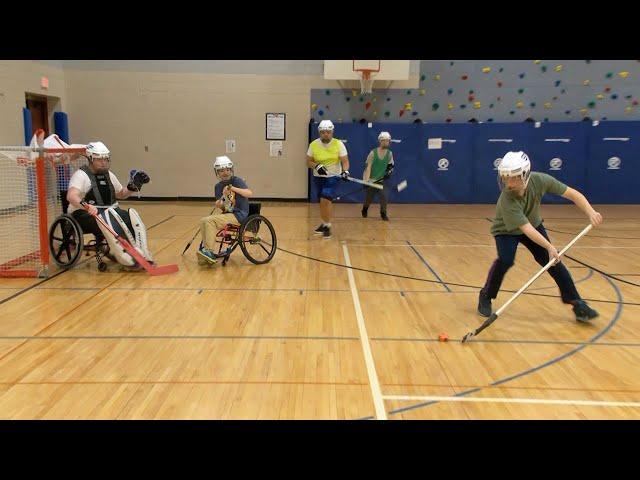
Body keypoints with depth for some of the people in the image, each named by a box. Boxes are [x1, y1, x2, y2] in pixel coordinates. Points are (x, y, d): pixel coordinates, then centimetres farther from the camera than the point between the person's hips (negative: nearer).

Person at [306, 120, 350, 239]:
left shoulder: (339, 144, -9)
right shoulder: (314, 144, -5)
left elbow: (345, 161, -9)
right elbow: (308, 162, 0)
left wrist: (345, 171, -28)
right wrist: (316, 166, -20)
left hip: (333, 177, -3)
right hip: (318, 177, 3)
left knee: (325, 200, -18)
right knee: (324, 202, 12)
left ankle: (327, 226, -3)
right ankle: (325, 224, 33)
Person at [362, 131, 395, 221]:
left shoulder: (390, 153, -2)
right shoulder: (373, 153, -13)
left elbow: (391, 165, 13)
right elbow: (368, 167, -17)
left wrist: (390, 170, -9)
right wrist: (366, 180, -25)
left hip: (382, 179, 2)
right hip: (371, 179, -2)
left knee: (385, 195, -16)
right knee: (369, 198, 9)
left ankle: (383, 213, 5)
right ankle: (364, 209, 42)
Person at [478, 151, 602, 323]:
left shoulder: (540, 180, -26)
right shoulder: (507, 200, -38)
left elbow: (572, 193, -17)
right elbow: (526, 228, -40)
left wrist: (591, 213, -29)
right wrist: (549, 247, -48)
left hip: (534, 225, 4)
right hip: (506, 231, -4)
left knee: (552, 261, -6)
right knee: (505, 260, -28)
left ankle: (576, 303, 5)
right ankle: (486, 296, -5)